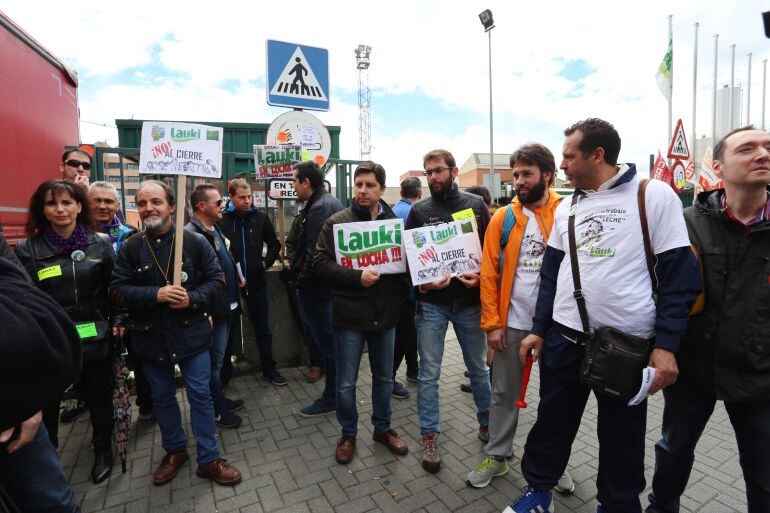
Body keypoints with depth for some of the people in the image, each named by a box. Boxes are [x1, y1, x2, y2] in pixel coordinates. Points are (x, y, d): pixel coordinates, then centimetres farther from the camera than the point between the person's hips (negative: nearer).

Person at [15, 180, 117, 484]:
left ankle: (103, 451, 37)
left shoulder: (100, 243, -2)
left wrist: (117, 320, -2)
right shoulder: (28, 249, -4)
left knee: (99, 398, 15)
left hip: (95, 340, 1)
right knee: (45, 405, 13)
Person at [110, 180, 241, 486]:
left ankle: (209, 459, 21)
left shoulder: (195, 242, -6)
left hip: (191, 333, -2)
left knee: (200, 395, 5)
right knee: (162, 397, 18)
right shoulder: (129, 248, -2)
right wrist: (155, 294, -20)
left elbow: (216, 278, -4)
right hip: (151, 336, 2)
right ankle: (175, 450, 40)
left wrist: (193, 299, -20)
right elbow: (118, 288, -4)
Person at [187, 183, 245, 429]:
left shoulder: (215, 230, 11)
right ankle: (217, 411, 23)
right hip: (212, 311, -9)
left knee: (218, 359, 22)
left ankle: (219, 398, 39)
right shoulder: (190, 234, -20)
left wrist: (236, 279, 11)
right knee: (214, 361, 6)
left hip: (227, 306, 9)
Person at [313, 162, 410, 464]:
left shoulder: (394, 222, 2)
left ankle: (382, 428, 42)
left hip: (385, 315, 3)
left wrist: (400, 294, -6)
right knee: (346, 383, 12)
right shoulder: (337, 222, -5)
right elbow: (321, 263, -11)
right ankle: (348, 434, 36)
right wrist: (357, 277, -22)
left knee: (384, 378, 19)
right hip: (349, 316, -2)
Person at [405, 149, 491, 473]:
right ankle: (429, 437, 23)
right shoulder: (419, 210, 1)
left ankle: (486, 423, 40)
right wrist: (423, 284, -16)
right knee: (429, 373, 6)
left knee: (478, 368, 17)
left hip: (469, 301, 1)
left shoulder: (476, 205, 3)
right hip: (431, 304, -1)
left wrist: (481, 276, -13)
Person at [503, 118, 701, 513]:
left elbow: (679, 273, -7)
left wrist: (666, 344, -13)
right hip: (564, 338, 4)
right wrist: (539, 329, 8)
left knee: (622, 436, 15)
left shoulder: (655, 195, -6)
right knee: (552, 422, 15)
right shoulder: (566, 207, 8)